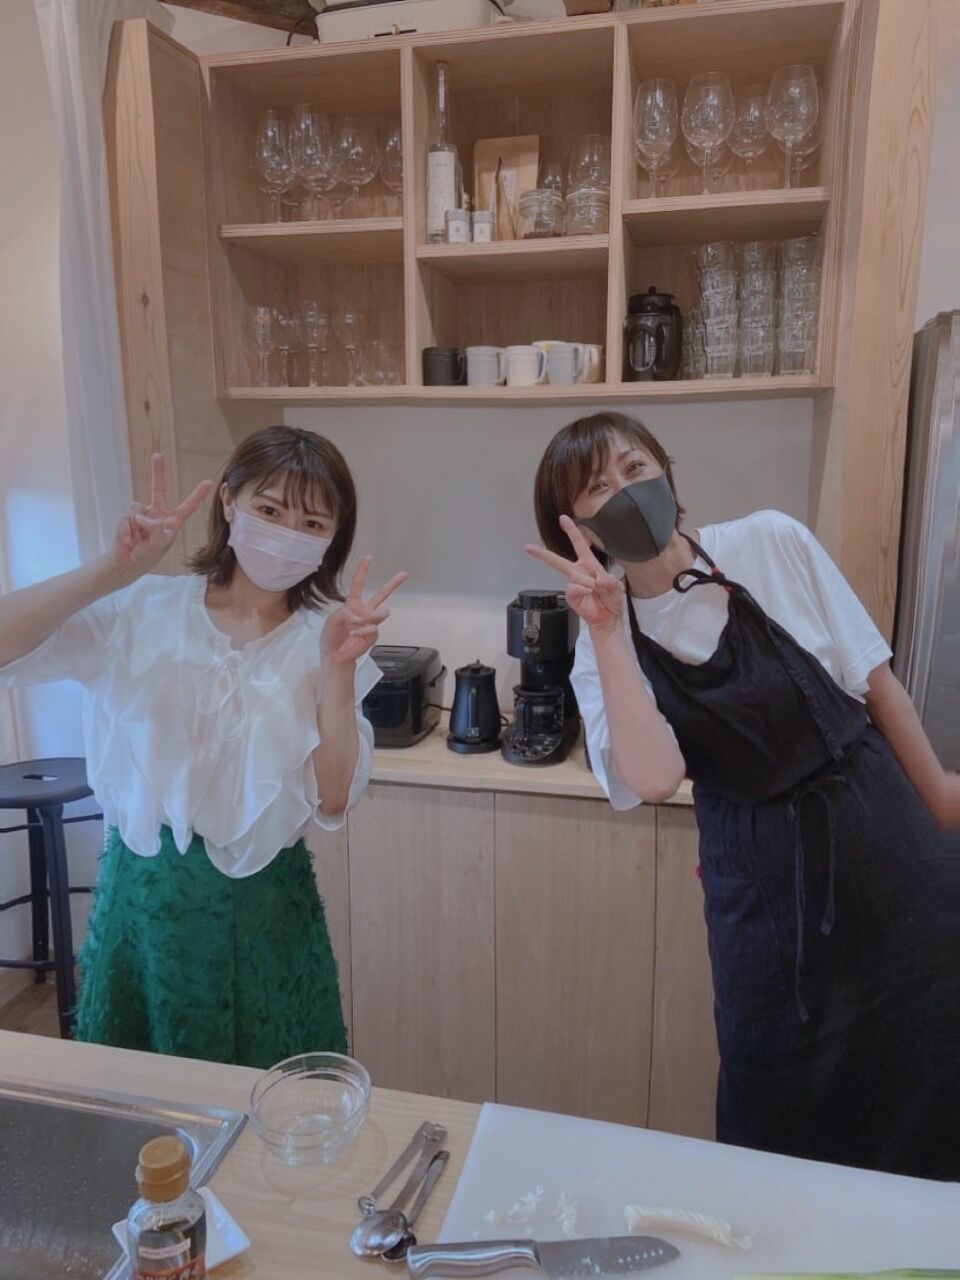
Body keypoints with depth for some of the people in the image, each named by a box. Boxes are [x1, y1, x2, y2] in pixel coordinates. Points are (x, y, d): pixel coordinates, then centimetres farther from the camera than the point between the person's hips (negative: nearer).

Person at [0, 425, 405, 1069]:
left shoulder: (323, 640, -5)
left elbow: (333, 801, -13)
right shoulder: (144, 611, -7)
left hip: (263, 905, 0)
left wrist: (339, 669, -24)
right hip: (143, 890, 1)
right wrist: (115, 571, -27)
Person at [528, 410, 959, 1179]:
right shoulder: (603, 650, -9)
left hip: (884, 835, 1)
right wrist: (607, 632, -27)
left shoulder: (773, 544, -10)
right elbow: (653, 779, -26)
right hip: (762, 879, -1)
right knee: (781, 1114, 12)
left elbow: (873, 677, 0)